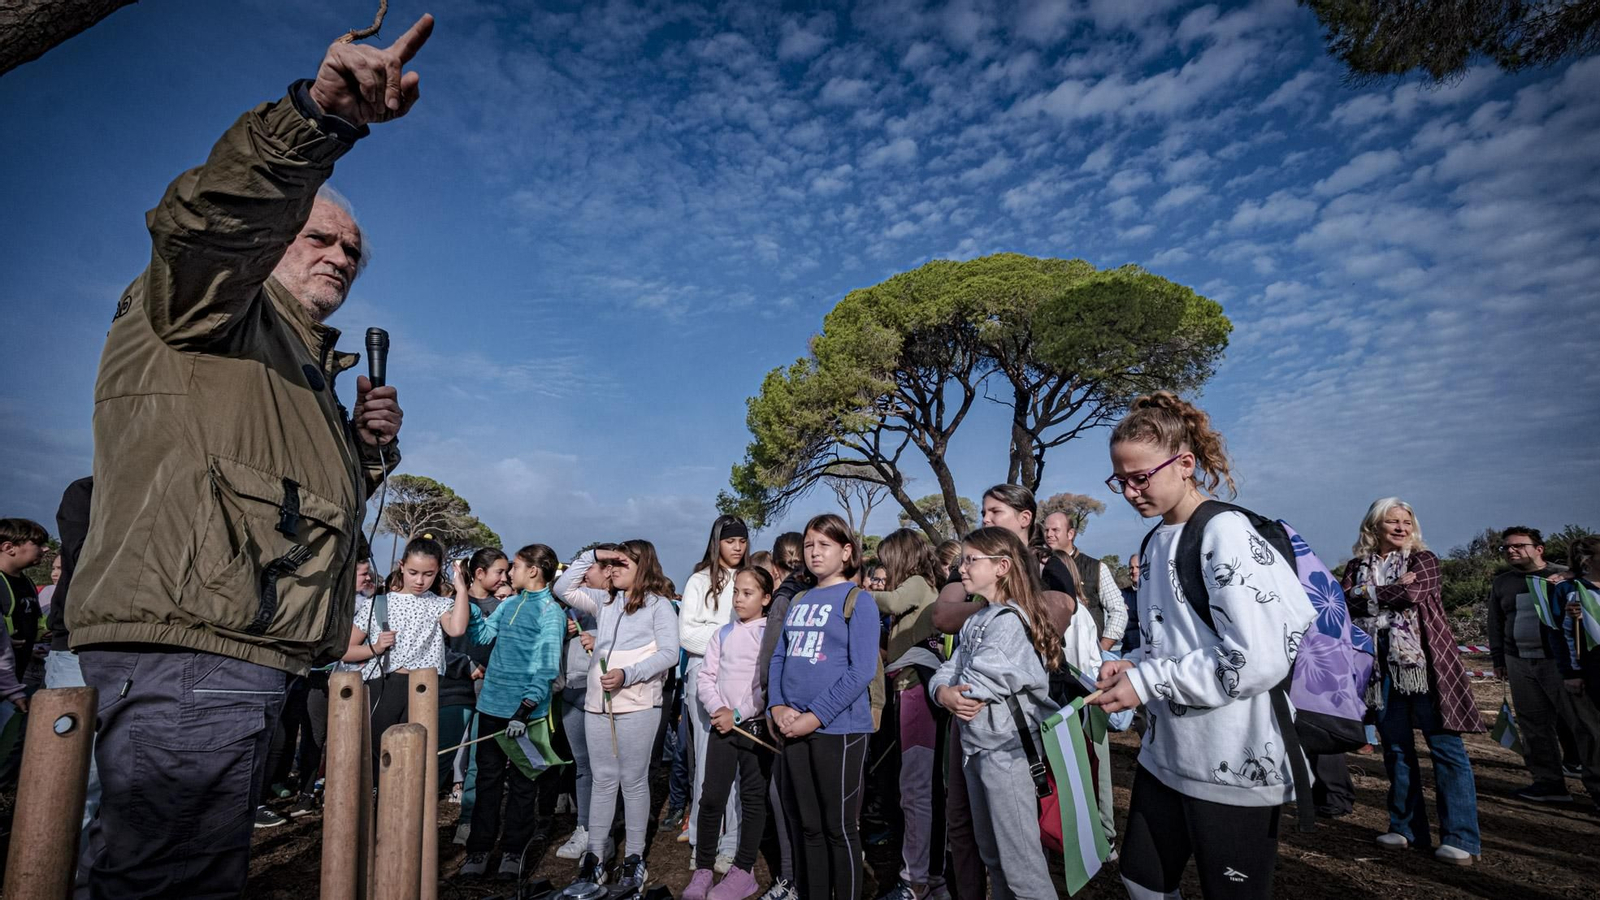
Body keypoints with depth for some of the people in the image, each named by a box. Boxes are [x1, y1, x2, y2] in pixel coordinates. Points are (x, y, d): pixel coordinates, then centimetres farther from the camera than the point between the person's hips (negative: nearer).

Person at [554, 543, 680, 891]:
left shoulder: (658, 604, -2)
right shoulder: (604, 601, 15)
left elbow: (669, 653, -9)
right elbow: (563, 589, 12)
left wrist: (628, 675, -20)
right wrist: (591, 556, 4)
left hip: (638, 706, -5)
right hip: (598, 705, 5)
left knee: (634, 781, 4)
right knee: (603, 780, 11)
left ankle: (634, 857, 14)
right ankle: (594, 856, 19)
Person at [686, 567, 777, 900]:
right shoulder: (723, 633, 9)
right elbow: (705, 677, 6)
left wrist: (737, 714, -14)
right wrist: (718, 709, -10)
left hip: (756, 724, -3)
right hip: (722, 723, 3)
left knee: (753, 797, 6)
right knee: (712, 796, 3)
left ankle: (743, 871, 19)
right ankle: (703, 868, 17)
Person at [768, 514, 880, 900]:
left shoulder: (859, 600, -6)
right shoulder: (797, 601, 12)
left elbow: (861, 671, -14)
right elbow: (778, 658, 12)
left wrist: (815, 716, -17)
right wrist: (778, 707, -5)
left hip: (839, 728, -5)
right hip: (795, 728, 6)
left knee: (840, 828, 5)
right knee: (809, 827, 16)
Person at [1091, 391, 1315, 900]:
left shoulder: (1227, 534, -16)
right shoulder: (1157, 541, 8)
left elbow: (1258, 662, -24)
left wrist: (1148, 683, -19)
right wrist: (1135, 667, 0)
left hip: (1234, 768, -8)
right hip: (1164, 755, 8)